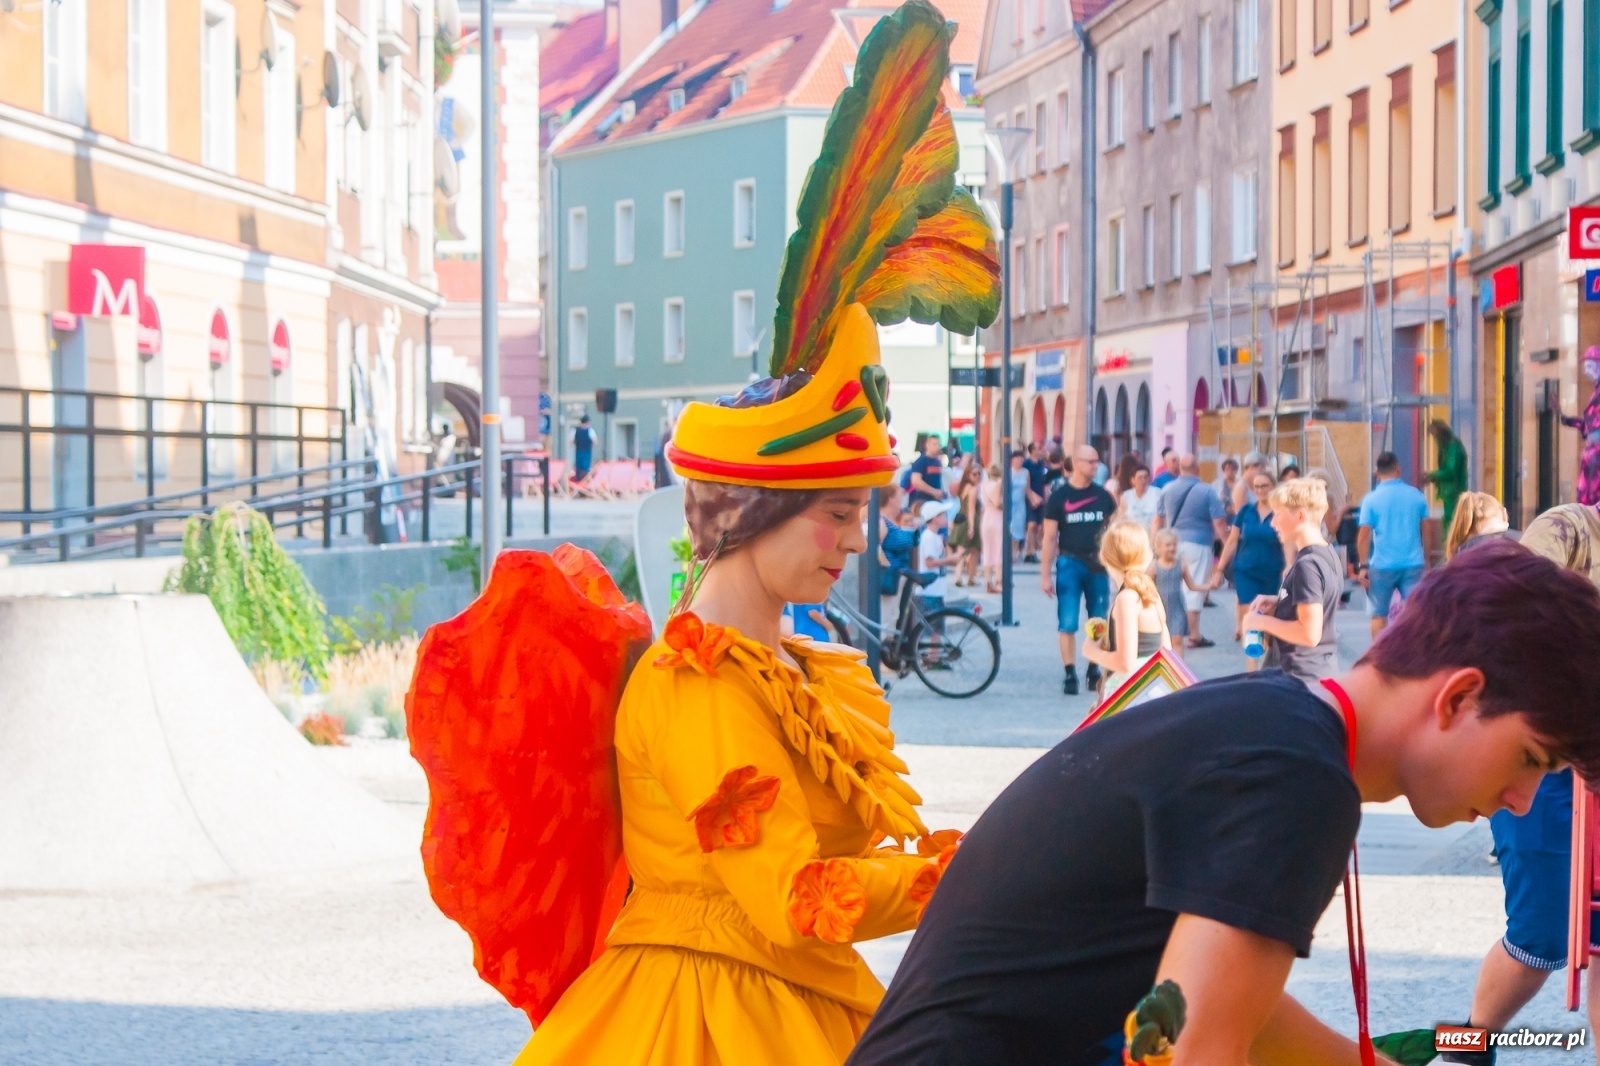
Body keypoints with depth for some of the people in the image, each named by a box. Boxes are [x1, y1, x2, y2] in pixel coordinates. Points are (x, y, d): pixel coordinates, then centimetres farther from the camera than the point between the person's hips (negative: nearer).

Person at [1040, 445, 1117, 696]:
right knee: (1067, 623, -5)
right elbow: (1049, 537, -2)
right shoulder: (1059, 497, -2)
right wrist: (1045, 574, -5)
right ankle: (1069, 674, -1)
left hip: (1097, 564, 3)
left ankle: (1094, 671, 19)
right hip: (1070, 563, -3)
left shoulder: (1103, 496, 7)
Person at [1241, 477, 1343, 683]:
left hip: (1303, 676, -10)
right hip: (1323, 670, 10)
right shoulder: (1327, 555, 10)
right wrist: (1278, 602, 11)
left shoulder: (1306, 565, -20)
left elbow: (1310, 633, -26)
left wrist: (1263, 622, -14)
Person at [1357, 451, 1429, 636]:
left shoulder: (1371, 499, -6)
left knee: (1379, 615, 10)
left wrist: (1362, 566, -3)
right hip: (1413, 564, 2)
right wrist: (1427, 559, 19)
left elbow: (1364, 536, -9)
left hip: (1382, 565, -2)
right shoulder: (1417, 496, 2)